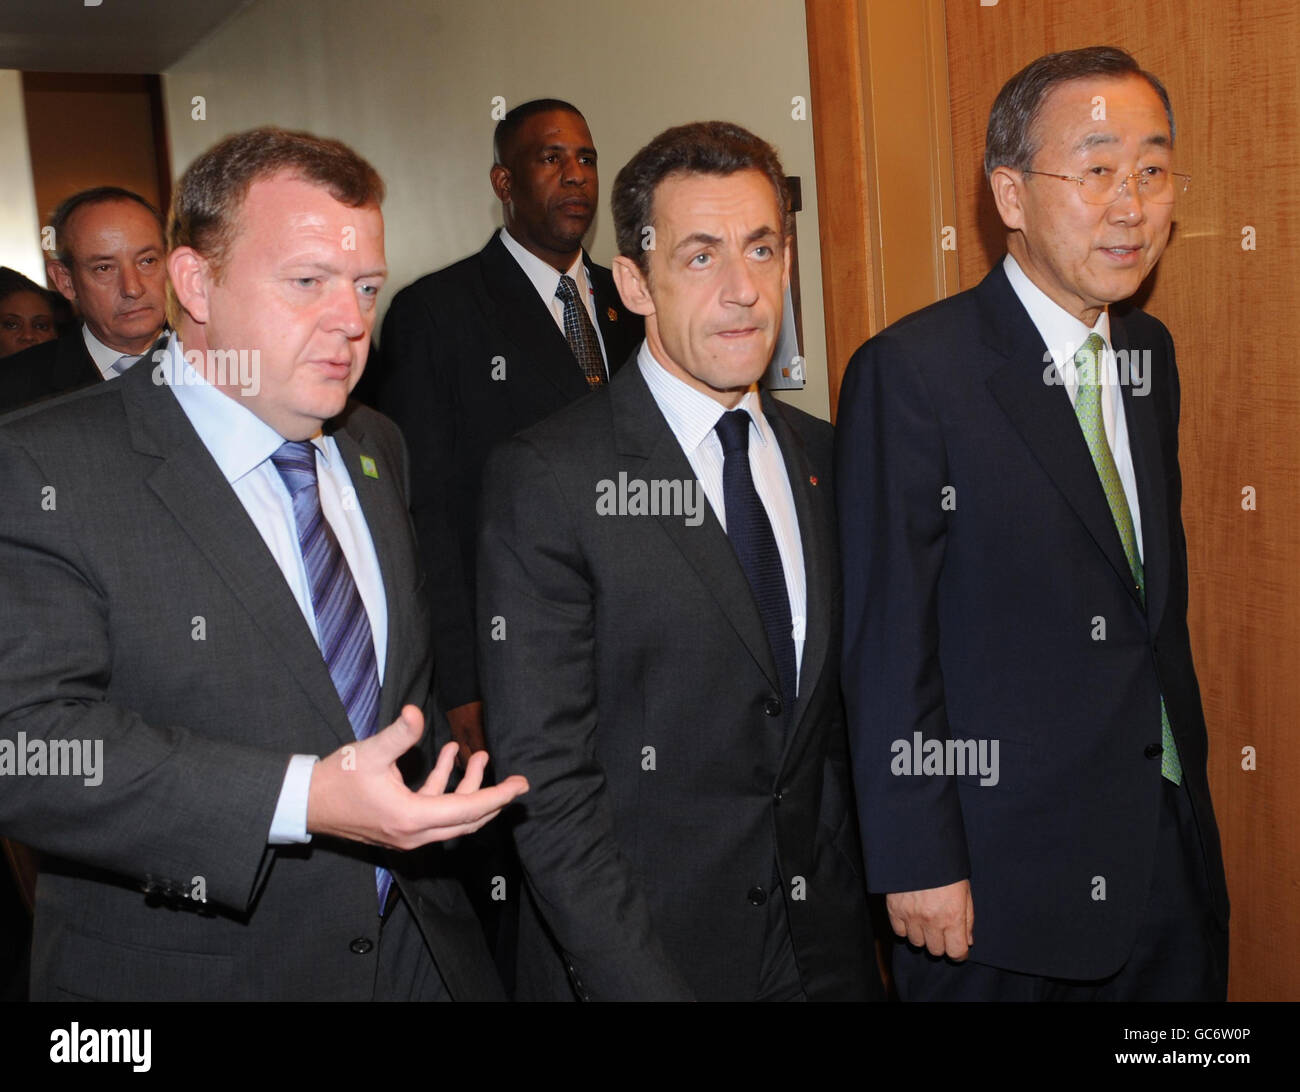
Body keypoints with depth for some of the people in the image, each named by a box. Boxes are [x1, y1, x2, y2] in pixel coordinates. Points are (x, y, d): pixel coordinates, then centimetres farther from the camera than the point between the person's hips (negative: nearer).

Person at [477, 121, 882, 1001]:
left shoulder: (826, 460, 3)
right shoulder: (545, 481, -15)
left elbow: (838, 718, 9)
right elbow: (549, 787, -17)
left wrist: (862, 910, 2)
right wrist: (646, 986, -20)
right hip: (642, 962, -4)